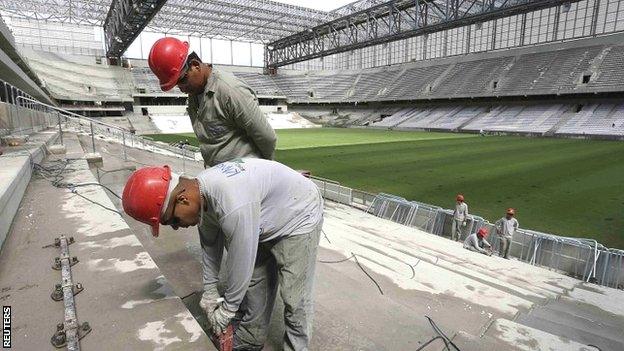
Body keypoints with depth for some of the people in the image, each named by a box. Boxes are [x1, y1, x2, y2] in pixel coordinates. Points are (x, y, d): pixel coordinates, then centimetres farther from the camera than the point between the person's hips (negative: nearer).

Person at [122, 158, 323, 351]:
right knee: (252, 284, 13)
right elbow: (210, 243, 5)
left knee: (294, 298, -3)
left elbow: (241, 264, -28)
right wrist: (210, 290, 12)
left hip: (299, 218, -8)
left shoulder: (233, 205, -40)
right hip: (265, 225, 8)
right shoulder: (201, 191, -11)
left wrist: (227, 310, -11)